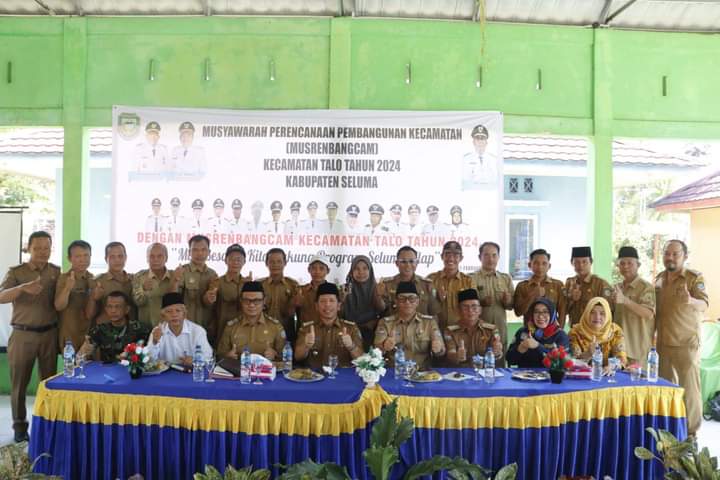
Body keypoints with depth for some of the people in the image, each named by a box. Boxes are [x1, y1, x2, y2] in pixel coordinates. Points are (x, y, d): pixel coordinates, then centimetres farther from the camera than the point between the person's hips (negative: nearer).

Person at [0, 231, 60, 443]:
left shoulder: (57, 272, 5)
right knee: (19, 382, 5)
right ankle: (20, 426, 17)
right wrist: (23, 287, -35)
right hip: (23, 335, -2)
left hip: (50, 334, 2)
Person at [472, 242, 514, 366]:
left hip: (500, 330, 4)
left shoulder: (506, 279, 9)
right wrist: (481, 302, -23)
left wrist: (508, 302, -10)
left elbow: (512, 304, 12)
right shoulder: (471, 278, -4)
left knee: (499, 366, 12)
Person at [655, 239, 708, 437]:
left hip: (686, 343, -6)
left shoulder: (695, 277, -8)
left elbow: (704, 304, -21)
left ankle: (691, 431, 11)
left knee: (689, 387, -1)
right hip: (662, 343, 6)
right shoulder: (658, 279, 9)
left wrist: (691, 301, -43)